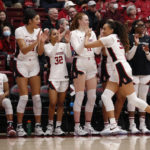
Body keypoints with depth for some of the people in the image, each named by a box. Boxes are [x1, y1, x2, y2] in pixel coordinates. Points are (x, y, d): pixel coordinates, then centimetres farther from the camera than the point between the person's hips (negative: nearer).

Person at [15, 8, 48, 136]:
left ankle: (38, 126, 5)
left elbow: (40, 52, -1)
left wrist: (42, 42, -20)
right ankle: (19, 126, -1)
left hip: (34, 65, 4)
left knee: (37, 96, 0)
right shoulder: (20, 31, -12)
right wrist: (36, 41, -33)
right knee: (24, 97, -9)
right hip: (22, 64, -4)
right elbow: (24, 50, -21)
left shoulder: (38, 31, 1)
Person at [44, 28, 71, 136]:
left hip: (64, 77, 3)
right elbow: (51, 54, -18)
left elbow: (69, 55, -6)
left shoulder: (63, 45, 9)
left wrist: (67, 42, -17)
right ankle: (50, 125, 6)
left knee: (61, 103, 5)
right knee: (53, 103, -11)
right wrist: (57, 42, -27)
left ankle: (58, 127, 10)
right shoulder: (47, 46, 2)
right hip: (54, 77, -3)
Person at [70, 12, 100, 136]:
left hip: (92, 65, 6)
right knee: (79, 96, -8)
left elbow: (97, 50, 10)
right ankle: (77, 127, -7)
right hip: (80, 64, -6)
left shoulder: (92, 33, 15)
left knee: (92, 97, 3)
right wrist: (85, 38, -18)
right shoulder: (74, 33, 0)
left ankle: (88, 125, 10)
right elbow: (78, 50, -10)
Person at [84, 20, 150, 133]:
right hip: (117, 72, 9)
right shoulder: (117, 38, 21)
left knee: (133, 99, -7)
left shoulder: (110, 38, -5)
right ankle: (114, 126, -7)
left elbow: (87, 45, -4)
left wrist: (87, 36, 16)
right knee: (106, 96, 0)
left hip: (122, 69, -9)